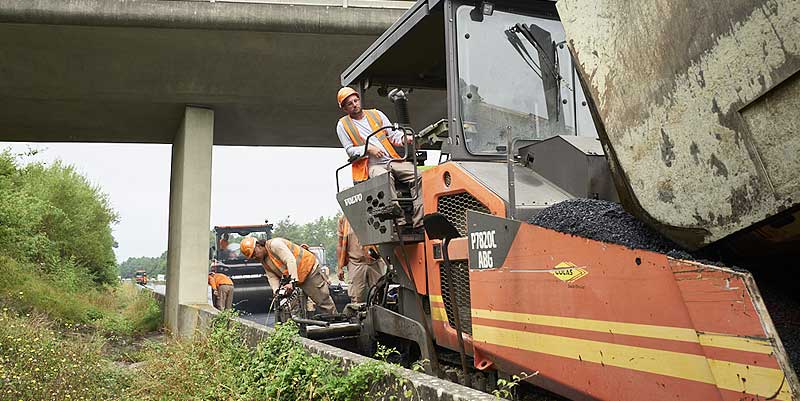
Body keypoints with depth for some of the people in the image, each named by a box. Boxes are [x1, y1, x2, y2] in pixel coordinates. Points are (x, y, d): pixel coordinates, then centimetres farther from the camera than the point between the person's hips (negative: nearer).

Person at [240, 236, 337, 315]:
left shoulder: (274, 244, -19)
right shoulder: (264, 261, 10)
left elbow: (290, 260, -29)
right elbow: (272, 278, 4)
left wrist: (292, 281, -35)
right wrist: (277, 291, -15)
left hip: (308, 268, -9)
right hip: (296, 280, 9)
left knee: (323, 300, -7)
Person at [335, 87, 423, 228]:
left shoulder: (376, 114, 20)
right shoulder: (343, 125, 12)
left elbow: (393, 135, 16)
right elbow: (350, 150, 6)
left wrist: (405, 138, -6)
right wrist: (368, 149, -12)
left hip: (392, 159, 4)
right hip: (372, 165, -4)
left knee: (418, 176, -23)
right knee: (386, 178, -39)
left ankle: (419, 221, -29)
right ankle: (400, 220, -46)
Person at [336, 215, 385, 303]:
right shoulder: (344, 219, 8)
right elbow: (341, 245, 10)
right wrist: (340, 267, 5)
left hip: (374, 262, 0)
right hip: (355, 264, 0)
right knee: (356, 300, -3)